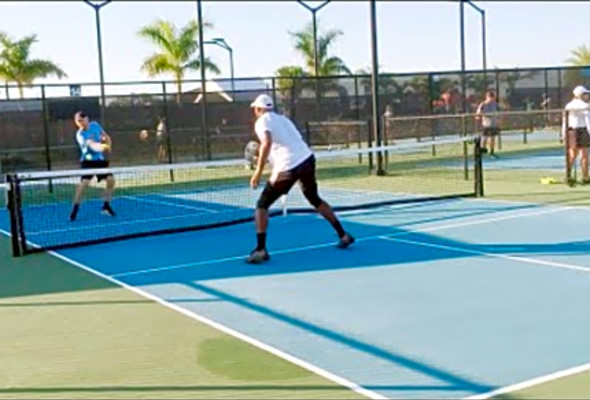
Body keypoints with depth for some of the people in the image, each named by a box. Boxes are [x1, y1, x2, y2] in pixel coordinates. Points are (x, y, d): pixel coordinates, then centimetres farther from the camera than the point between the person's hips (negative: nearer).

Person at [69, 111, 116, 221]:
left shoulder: (95, 125, -2)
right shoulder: (80, 134, -19)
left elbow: (106, 136, 12)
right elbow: (91, 144, -36)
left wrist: (108, 145, -7)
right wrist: (101, 146, -57)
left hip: (101, 159, 5)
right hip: (88, 160, -5)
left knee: (111, 180, -3)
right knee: (84, 182, -20)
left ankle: (106, 206, 13)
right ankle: (75, 209, -9)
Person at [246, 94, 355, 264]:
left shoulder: (262, 122, 0)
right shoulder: (283, 119, 22)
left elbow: (267, 143, -20)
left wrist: (258, 171, -21)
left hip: (288, 167, -7)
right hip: (307, 159, 7)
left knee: (262, 205, 5)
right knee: (315, 199, 29)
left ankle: (260, 249, -8)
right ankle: (343, 235, 33)